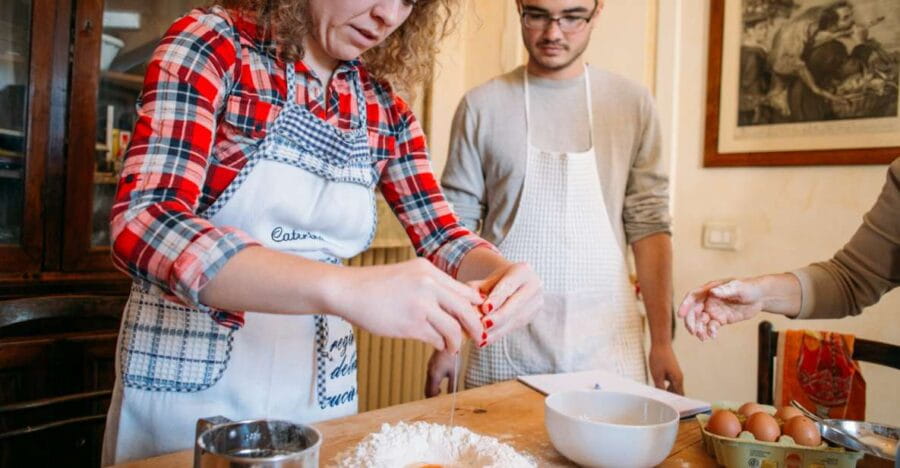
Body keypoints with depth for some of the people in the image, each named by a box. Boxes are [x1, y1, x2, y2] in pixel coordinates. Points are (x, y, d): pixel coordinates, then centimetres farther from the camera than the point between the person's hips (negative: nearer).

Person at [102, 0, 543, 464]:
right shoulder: (208, 45, -12)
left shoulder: (384, 109, 1)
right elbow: (143, 227, -25)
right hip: (186, 386, -4)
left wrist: (501, 273, -19)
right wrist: (343, 288, -37)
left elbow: (441, 235, 4)